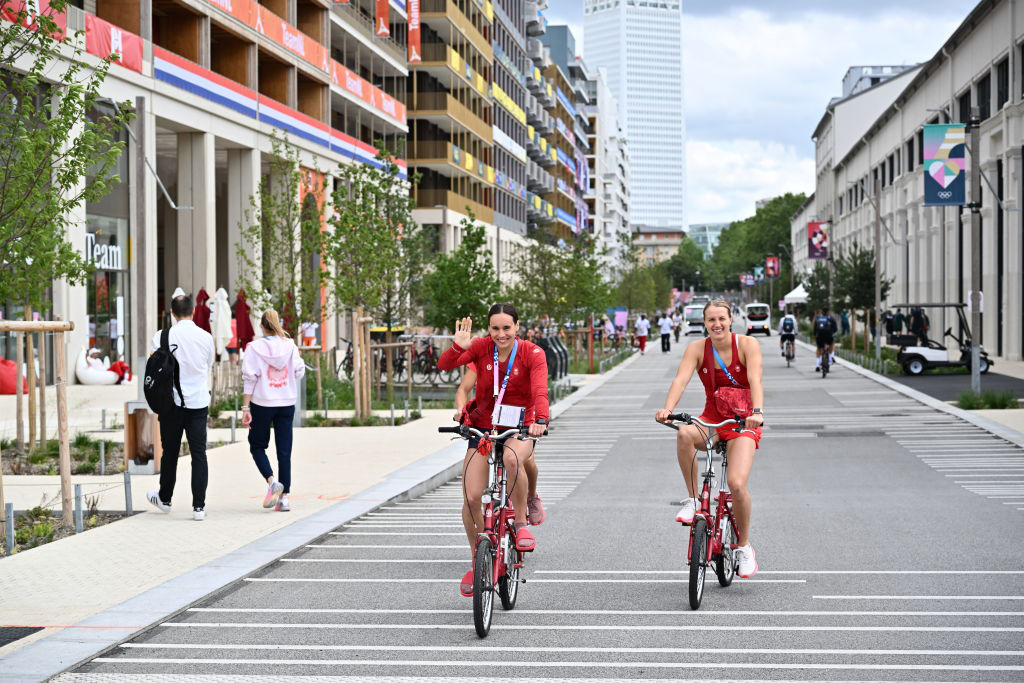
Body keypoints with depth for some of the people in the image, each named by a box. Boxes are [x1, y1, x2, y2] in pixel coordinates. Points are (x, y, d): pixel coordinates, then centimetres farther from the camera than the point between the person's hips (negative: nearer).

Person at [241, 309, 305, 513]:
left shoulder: (255, 347, -7)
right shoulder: (289, 345, -1)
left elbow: (249, 378, -9)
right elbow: (299, 372, 1)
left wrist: (245, 407, -7)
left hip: (262, 404, -2)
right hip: (287, 403, 2)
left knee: (257, 446, 14)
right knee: (284, 450, 7)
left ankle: (272, 481, -10)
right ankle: (284, 496, 4)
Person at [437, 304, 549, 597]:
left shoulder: (532, 354, -11)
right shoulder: (481, 348, -7)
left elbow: (540, 391, -26)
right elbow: (444, 364, -18)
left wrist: (541, 420, -43)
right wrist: (458, 347, -38)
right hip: (482, 428, 2)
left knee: (513, 458, -38)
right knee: (471, 498, -8)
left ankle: (521, 524, -15)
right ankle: (477, 559, 16)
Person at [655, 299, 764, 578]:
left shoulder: (747, 344, -9)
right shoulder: (697, 348, -4)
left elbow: (755, 381, -24)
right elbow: (680, 379, -19)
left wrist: (757, 412, -42)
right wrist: (667, 408, -38)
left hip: (743, 423, -2)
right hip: (711, 420, 2)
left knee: (736, 483, -23)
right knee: (684, 433, -35)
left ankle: (744, 547, 1)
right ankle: (693, 499, -18)